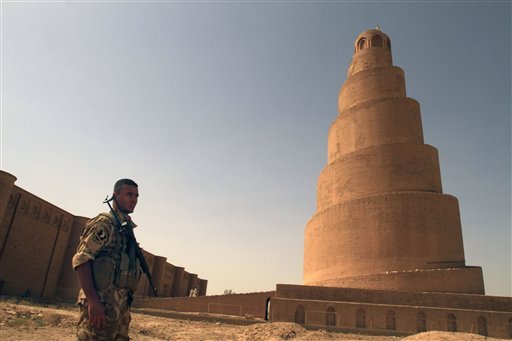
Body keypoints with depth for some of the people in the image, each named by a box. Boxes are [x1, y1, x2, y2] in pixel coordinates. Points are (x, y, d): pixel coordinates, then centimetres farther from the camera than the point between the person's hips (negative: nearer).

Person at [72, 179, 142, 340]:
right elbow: (81, 260, -17)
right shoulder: (104, 223, -7)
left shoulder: (127, 228, 18)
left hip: (121, 306, 9)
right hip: (101, 304, -9)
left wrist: (125, 302, 19)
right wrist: (94, 301, -25)